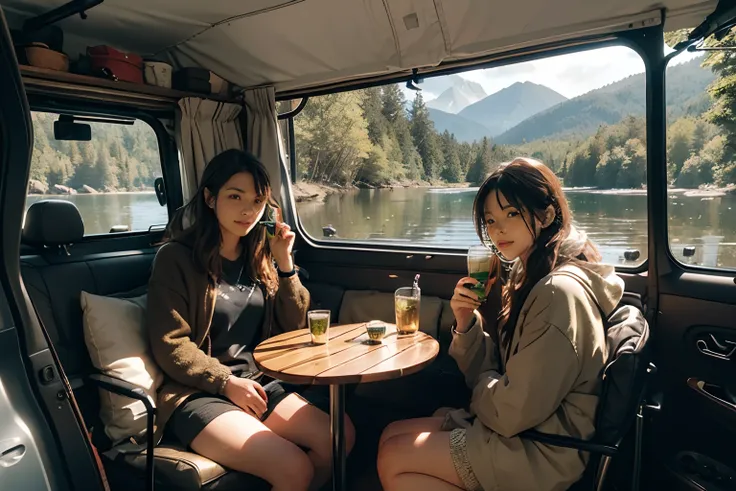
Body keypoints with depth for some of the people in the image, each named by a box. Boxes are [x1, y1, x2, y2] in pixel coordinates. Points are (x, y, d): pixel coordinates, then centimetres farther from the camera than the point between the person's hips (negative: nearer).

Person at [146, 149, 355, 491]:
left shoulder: (259, 257, 11)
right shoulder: (176, 258, -6)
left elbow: (293, 328, 8)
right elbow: (170, 346, -8)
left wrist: (284, 263, -3)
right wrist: (226, 382, -16)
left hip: (260, 382, 6)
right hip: (200, 393, -5)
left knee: (341, 436, -16)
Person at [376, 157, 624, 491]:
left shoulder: (560, 291, -23)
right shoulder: (529, 277, 6)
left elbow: (516, 413, -24)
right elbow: (488, 375, 7)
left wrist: (484, 383, -3)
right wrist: (467, 324, -10)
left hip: (541, 452, -8)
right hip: (510, 428, 9)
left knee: (394, 459, -6)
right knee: (391, 436, 7)